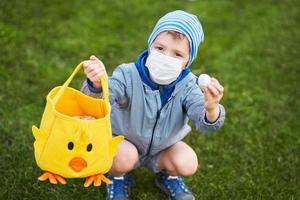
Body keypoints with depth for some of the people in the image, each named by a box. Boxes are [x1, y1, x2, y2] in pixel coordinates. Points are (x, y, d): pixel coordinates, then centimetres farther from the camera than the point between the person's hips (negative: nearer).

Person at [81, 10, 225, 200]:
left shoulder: (187, 85, -22)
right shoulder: (129, 75, -28)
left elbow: (204, 124, -34)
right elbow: (100, 99, -44)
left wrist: (211, 110, -60)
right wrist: (96, 85, -70)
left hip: (163, 145, 2)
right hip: (124, 140, -2)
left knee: (188, 164, -21)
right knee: (125, 157, -32)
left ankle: (167, 175, 16)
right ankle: (118, 178, 7)